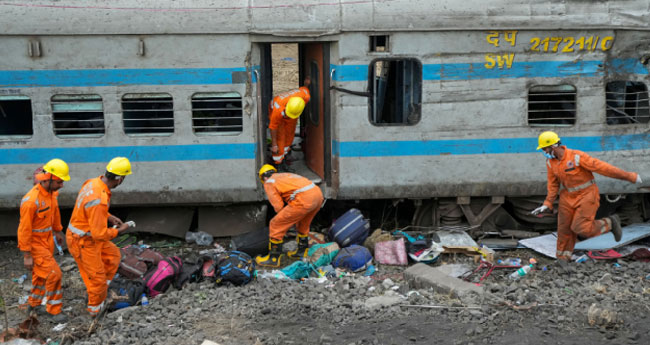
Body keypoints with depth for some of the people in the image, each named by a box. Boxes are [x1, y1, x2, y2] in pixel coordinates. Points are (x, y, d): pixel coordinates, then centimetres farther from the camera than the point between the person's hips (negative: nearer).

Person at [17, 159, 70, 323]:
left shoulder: (51, 191, -8)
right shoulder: (31, 200, -34)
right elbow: (24, 229, -26)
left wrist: (58, 231, 25)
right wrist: (26, 256, -19)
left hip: (47, 239, 8)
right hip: (35, 244, -8)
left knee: (41, 274, 21)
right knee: (53, 274, -9)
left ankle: (34, 304, 41)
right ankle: (54, 310, 8)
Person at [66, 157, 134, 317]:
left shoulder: (94, 183, -6)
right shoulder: (99, 200, -37)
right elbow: (99, 233, -31)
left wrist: (110, 217, 9)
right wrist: (119, 231, -14)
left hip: (87, 235, 9)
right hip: (84, 243, -9)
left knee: (113, 255, 23)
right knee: (97, 277, 10)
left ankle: (98, 291, 36)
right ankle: (95, 310, 34)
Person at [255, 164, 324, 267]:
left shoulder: (269, 183, 12)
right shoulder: (285, 175, 34)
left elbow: (278, 206, 4)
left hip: (304, 199, -8)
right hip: (318, 194, 8)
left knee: (276, 225, 6)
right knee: (303, 224, 32)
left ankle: (274, 258, 14)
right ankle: (302, 252, 44)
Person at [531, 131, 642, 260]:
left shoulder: (577, 156, -24)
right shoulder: (550, 162, -4)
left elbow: (602, 167, -21)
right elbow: (553, 184, 5)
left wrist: (630, 177, -14)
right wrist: (547, 204, -4)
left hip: (587, 195, -6)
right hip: (568, 197, 6)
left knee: (580, 228, -14)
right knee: (564, 229, 4)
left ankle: (610, 223, 10)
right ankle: (562, 259, 19)